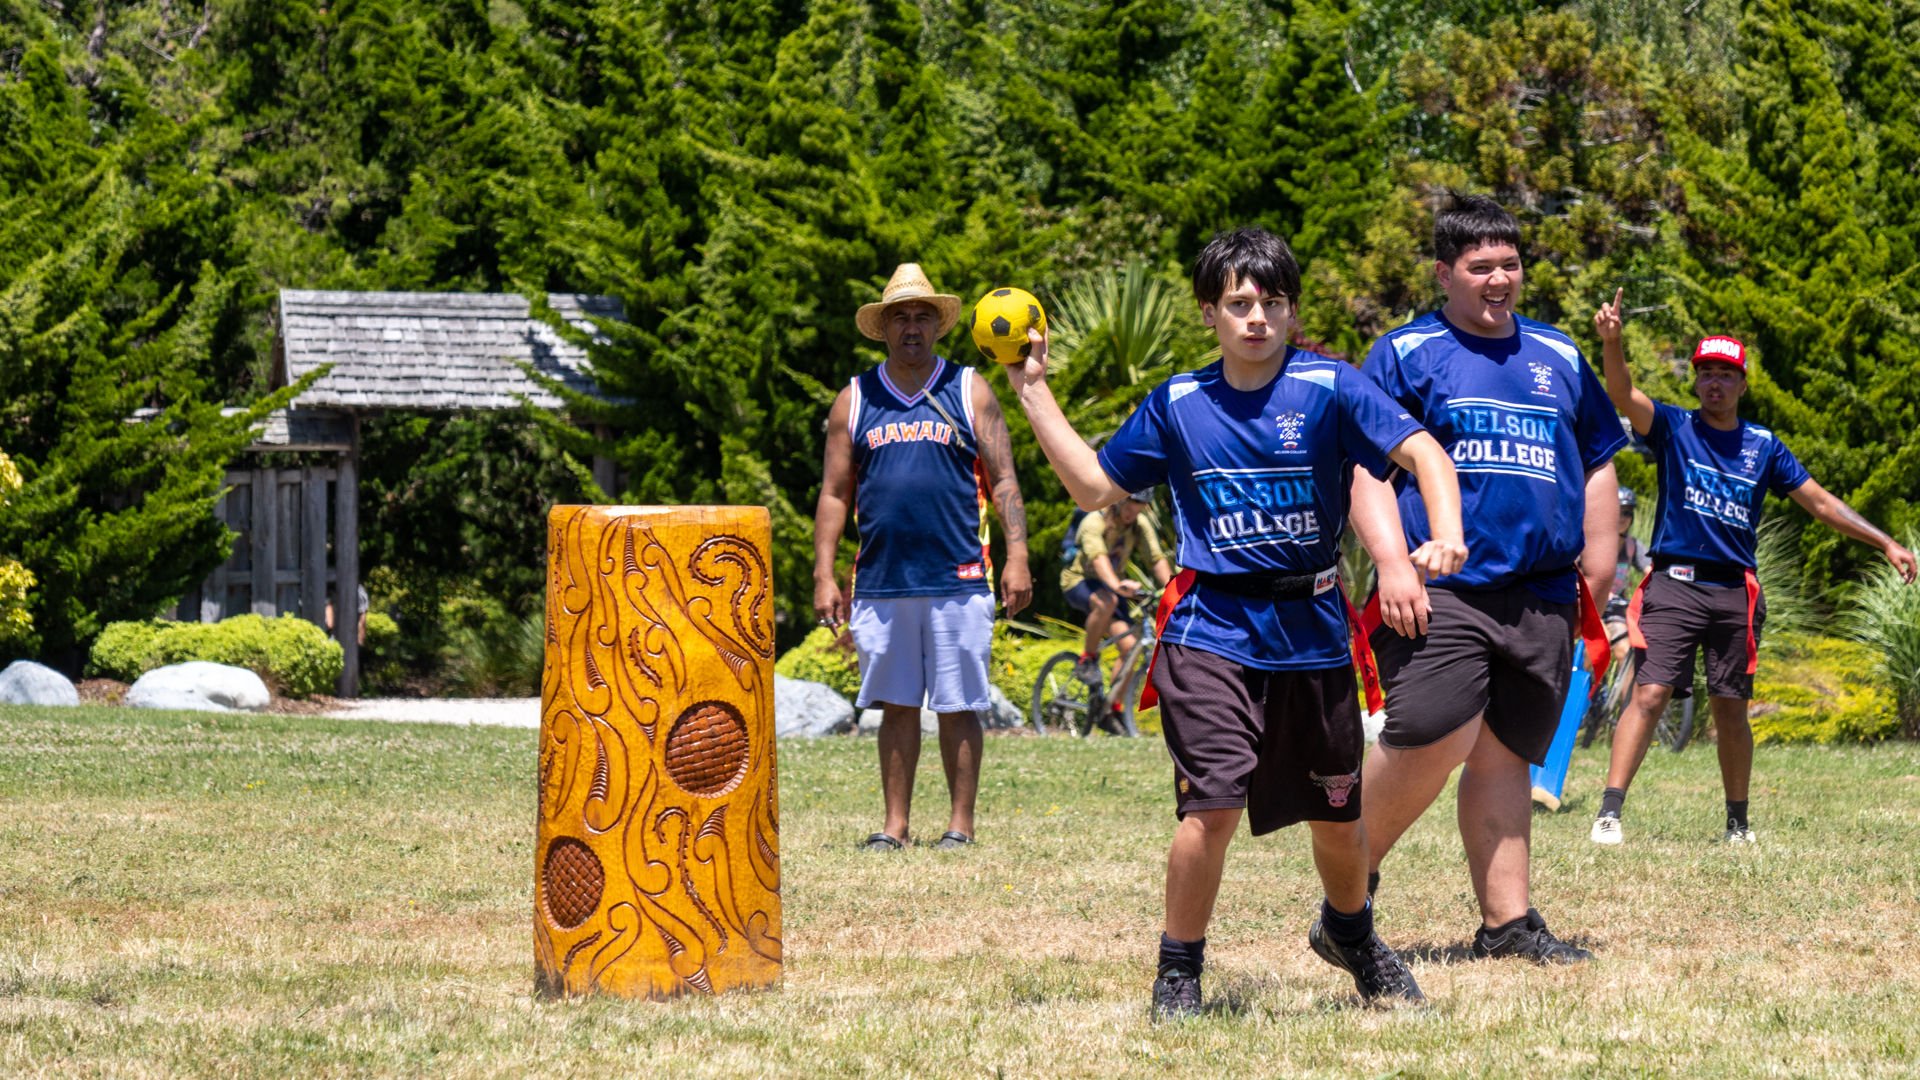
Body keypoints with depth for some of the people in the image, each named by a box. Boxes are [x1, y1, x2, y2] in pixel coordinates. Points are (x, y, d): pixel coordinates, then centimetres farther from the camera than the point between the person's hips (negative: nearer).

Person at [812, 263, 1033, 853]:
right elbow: (834, 494, 11)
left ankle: (961, 825, 6)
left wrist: (1017, 554, -7)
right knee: (896, 706, 5)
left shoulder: (969, 392, 7)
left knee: (958, 707, 0)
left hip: (957, 582, -2)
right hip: (881, 582, 2)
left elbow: (1003, 480, 5)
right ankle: (894, 826, 10)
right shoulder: (855, 400, 11)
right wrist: (824, 574, 3)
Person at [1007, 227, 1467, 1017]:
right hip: (1213, 631, -1)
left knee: (1337, 813, 13)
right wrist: (1033, 392, 8)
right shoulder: (1177, 404, 5)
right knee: (1213, 804, -17)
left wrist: (1446, 535, -28)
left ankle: (1348, 932, 44)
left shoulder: (1328, 388, -3)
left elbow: (1421, 453, -11)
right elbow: (1095, 486, 13)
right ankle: (1179, 968, 1)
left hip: (1313, 632, 1)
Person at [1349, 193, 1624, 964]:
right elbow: (1366, 466, -2)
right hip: (1441, 588, -5)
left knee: (1503, 755, 4)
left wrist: (1597, 576, 18)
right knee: (1434, 737, -19)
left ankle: (1507, 921, 5)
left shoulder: (1560, 359, 20)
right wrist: (1392, 561, -14)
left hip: (1542, 599, 5)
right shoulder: (1405, 355, 5)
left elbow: (1597, 467, 26)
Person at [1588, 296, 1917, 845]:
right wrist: (1612, 343, -34)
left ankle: (1738, 822, 19)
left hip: (1734, 592, 3)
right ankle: (1609, 812, -16)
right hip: (1674, 586, -2)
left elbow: (1820, 502, 14)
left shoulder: (1763, 446, 11)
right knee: (1649, 694, -13)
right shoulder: (1673, 428, 4)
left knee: (1730, 708, 6)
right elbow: (1623, 395, -14)